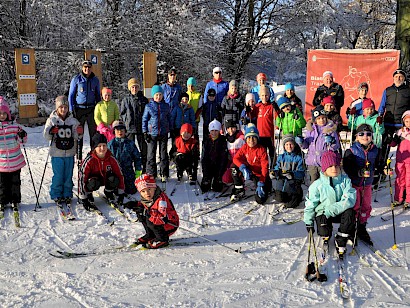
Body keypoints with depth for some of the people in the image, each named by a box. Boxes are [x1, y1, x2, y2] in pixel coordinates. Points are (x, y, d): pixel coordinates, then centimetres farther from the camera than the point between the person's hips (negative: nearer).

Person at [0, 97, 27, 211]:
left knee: (15, 183, 12)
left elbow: (22, 140, 6)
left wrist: (22, 136, -14)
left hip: (15, 162, 1)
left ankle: (15, 201, 27)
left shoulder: (15, 126, -2)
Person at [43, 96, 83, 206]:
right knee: (58, 176, 2)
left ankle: (67, 195, 22)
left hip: (70, 152, 2)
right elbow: (46, 136, -4)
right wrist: (50, 131, -24)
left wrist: (79, 133, -16)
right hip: (57, 153, -2)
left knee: (68, 175, 9)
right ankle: (57, 196, 16)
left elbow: (76, 137, 5)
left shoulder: (73, 120, 4)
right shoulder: (52, 120, -2)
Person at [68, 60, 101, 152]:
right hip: (79, 109, -2)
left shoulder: (95, 80, 7)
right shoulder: (76, 79, 0)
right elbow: (71, 95, 3)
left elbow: (98, 96, 15)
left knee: (93, 131, 2)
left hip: (91, 109, 2)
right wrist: (71, 109, -4)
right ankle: (78, 152, 9)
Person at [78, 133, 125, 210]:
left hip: (106, 179, 3)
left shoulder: (111, 159, -16)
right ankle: (88, 195, -2)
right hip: (93, 179, -3)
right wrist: (83, 198, -24)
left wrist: (120, 193, -9)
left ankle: (108, 192, 6)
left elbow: (119, 175, -9)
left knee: (114, 179, -29)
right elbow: (82, 178, -23)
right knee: (94, 183, -38)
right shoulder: (89, 160, -25)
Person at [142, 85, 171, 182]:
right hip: (152, 133, -1)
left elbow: (169, 118, 13)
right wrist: (145, 132, -2)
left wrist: (170, 130, 11)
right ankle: (151, 174, 13)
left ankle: (164, 174, 14)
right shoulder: (149, 106, 1)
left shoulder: (166, 106, 6)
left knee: (164, 154, 6)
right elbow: (144, 119, 4)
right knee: (151, 154, 3)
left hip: (164, 133, 1)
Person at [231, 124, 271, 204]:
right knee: (234, 167, -21)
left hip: (259, 175, -4)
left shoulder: (261, 150, -19)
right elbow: (236, 158, -12)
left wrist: (261, 183, -29)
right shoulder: (244, 147, -4)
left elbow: (265, 167, -21)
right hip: (248, 172, 4)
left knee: (260, 200, -18)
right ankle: (239, 191, -3)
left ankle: (266, 186, 18)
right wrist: (243, 167, -33)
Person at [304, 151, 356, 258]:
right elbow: (310, 205, -1)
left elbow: (350, 200, -20)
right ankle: (327, 234, 20)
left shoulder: (345, 180, -8)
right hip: (322, 213, 0)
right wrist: (309, 223, 0)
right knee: (324, 232, -25)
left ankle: (341, 241, -10)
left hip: (340, 212, 1)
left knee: (350, 212, -31)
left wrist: (330, 211, -29)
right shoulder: (317, 185, -10)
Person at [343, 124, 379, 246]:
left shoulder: (375, 150, 1)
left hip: (367, 184, 5)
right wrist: (359, 173, -27)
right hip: (353, 183, -5)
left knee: (366, 206, 12)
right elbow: (346, 168, -18)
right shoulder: (351, 151, -14)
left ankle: (362, 229, 28)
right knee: (354, 207, 1)